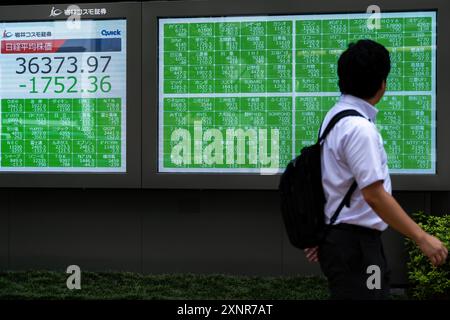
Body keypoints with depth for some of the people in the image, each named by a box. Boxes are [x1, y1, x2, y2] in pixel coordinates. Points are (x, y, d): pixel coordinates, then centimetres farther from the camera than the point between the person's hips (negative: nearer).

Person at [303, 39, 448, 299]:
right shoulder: (359, 128, -20)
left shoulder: (337, 115, 11)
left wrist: (322, 236, 24)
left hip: (341, 237, 10)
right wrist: (421, 238, -20)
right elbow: (374, 195, -24)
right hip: (353, 245, -10)